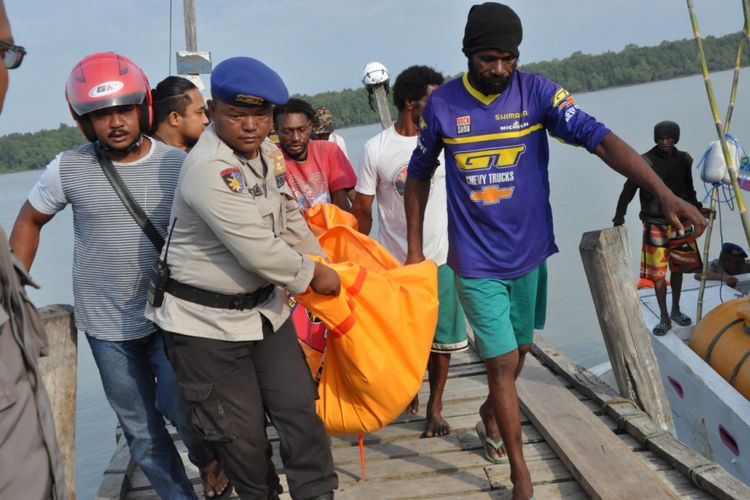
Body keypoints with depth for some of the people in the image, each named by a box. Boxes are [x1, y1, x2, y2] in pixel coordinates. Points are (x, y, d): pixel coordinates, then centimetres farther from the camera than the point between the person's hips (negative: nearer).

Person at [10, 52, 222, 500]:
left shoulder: (178, 165, -8)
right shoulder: (69, 168, -6)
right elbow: (29, 223, 8)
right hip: (108, 327, 2)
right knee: (142, 432, 10)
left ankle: (212, 461, 24)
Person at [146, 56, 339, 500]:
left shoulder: (269, 152, 1)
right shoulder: (208, 170, -26)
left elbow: (291, 221, 15)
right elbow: (258, 251, -26)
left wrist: (326, 268, 15)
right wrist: (313, 276, -12)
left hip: (265, 307, 7)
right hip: (207, 322, -7)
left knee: (299, 406, 8)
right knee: (241, 430, 7)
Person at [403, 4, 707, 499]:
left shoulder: (537, 92, -9)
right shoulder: (442, 103, -7)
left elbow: (600, 139, -20)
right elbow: (419, 175, 7)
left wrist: (664, 193, -31)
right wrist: (415, 247, 6)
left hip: (529, 254, 2)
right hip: (476, 262, -2)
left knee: (518, 349, 20)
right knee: (503, 362, -1)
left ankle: (490, 413, 51)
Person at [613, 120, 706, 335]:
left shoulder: (684, 160, 5)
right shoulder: (645, 162, -10)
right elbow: (629, 189, -13)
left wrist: (697, 208, 9)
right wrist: (620, 213, -23)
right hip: (655, 224, -4)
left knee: (677, 268, 14)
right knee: (658, 272, -2)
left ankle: (675, 311, 31)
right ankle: (664, 318, 9)